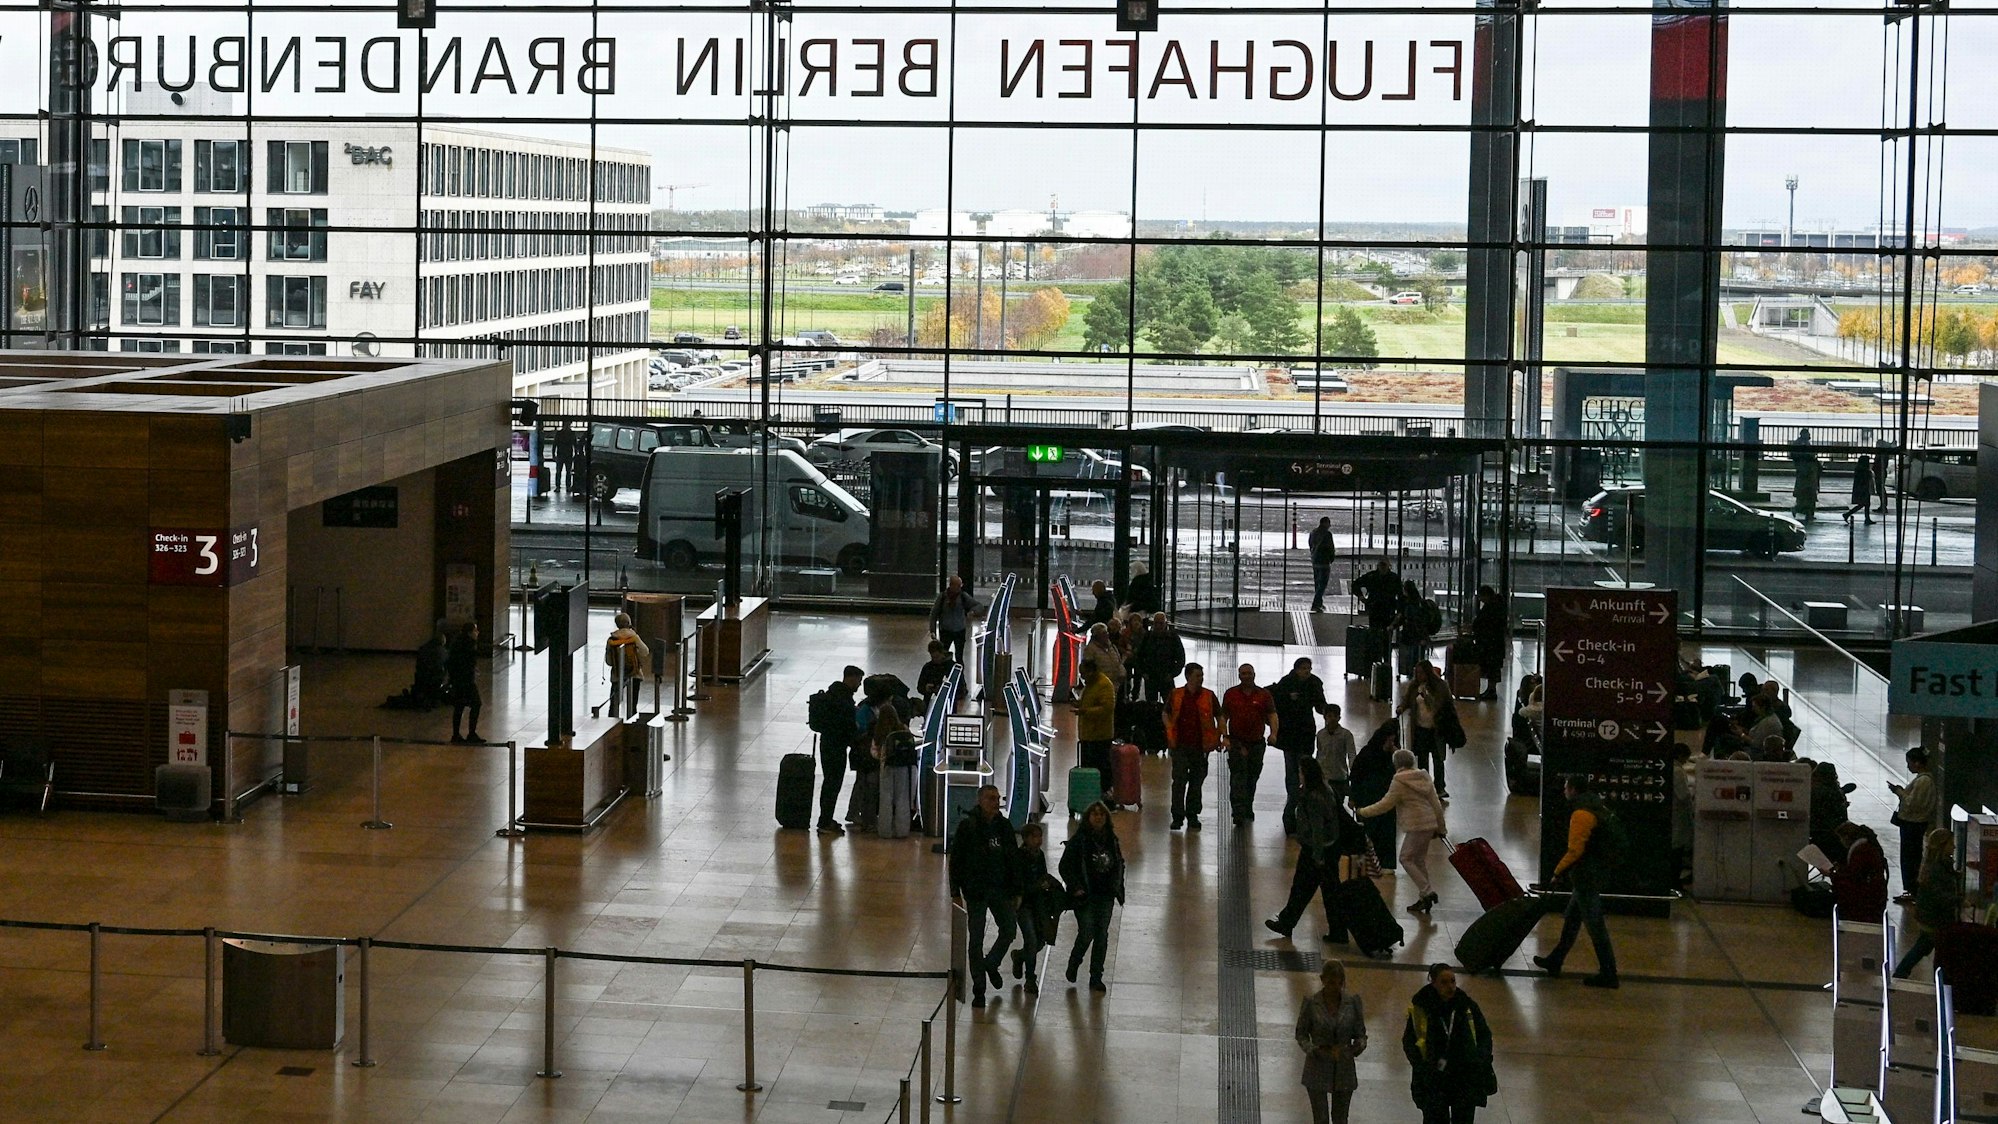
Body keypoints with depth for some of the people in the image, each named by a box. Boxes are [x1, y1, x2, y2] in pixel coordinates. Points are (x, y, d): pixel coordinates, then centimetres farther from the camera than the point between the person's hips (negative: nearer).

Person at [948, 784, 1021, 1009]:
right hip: (976, 891, -4)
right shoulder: (967, 826, -6)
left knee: (1009, 931, 0)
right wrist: (956, 893, -9)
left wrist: (1017, 891, 9)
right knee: (977, 940, 1)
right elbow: (956, 861, -5)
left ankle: (991, 964, 30)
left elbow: (1014, 860, 12)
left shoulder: (1004, 826, 5)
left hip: (1001, 889, 4)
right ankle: (979, 990, 8)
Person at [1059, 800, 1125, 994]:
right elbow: (1065, 866, -8)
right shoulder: (1078, 840, -9)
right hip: (1085, 896, -5)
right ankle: (1073, 963, 23)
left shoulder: (1111, 840, 7)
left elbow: (1119, 864, 18)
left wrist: (1117, 887, 8)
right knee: (1086, 934, -7)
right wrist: (1075, 888, -15)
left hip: (1106, 896, 5)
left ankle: (1096, 978, 12)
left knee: (1102, 936, 4)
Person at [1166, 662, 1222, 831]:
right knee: (1179, 780, -6)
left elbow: (1219, 717, 11)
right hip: (1180, 745, -1)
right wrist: (1170, 734, 0)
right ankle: (1178, 816, -1)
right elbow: (1166, 714, 13)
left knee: (1197, 781, 8)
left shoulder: (1209, 696, 3)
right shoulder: (1176, 695, 3)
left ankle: (1192, 815, 19)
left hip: (1201, 746, 1)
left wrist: (1218, 737, 1)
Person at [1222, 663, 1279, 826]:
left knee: (1253, 777, 14)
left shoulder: (1264, 695, 4)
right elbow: (1223, 716, 9)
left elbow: (1272, 715, 1)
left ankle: (1248, 809, 31)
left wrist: (1273, 733, -16)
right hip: (1236, 742, -2)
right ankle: (1239, 813, -18)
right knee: (1238, 777, -13)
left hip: (1257, 742, 2)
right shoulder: (1231, 694, 4)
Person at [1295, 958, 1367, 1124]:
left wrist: (1357, 1047, -20)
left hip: (1344, 1069, 2)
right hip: (1318, 1069, -2)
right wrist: (1316, 1050, -20)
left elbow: (1360, 1034, 2)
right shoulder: (1311, 1003, -10)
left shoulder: (1352, 1002, -5)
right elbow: (1301, 1034, -2)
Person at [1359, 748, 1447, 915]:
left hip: (1417, 826, -8)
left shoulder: (1399, 782, -11)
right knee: (1419, 859, 16)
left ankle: (1427, 892, -10)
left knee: (1407, 858, 0)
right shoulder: (1424, 778, 12)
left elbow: (1385, 804, -10)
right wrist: (1441, 826, 21)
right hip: (1430, 824, 8)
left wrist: (1363, 812, 1)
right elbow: (1436, 803, 13)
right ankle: (1424, 897, 16)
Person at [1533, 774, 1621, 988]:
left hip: (1586, 874, -10)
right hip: (1598, 872, 10)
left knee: (1594, 924, -5)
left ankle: (1608, 974, -2)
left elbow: (1575, 850, -23)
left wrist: (1559, 871, -12)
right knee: (1571, 919, 21)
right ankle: (1555, 962, 32)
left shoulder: (1581, 814, -19)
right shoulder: (1598, 808, 12)